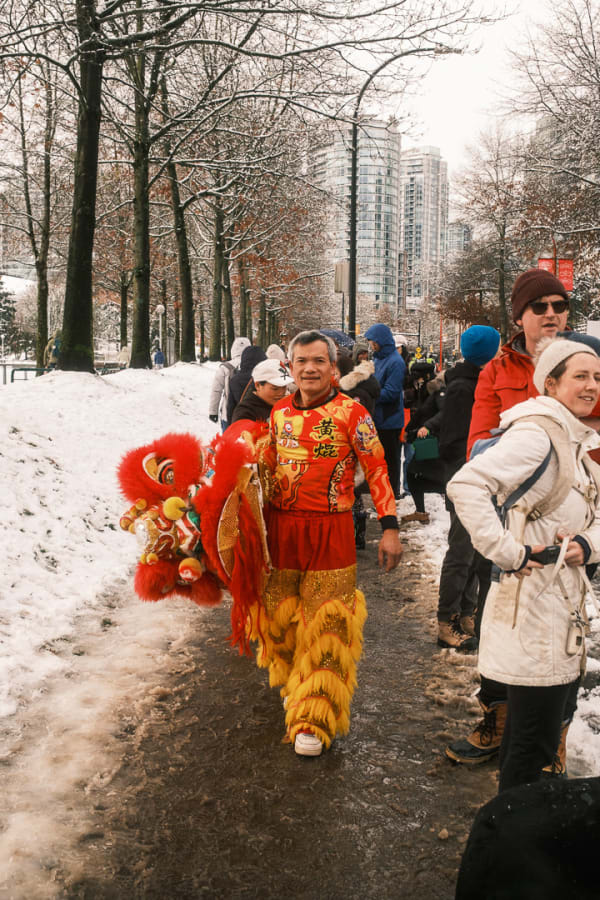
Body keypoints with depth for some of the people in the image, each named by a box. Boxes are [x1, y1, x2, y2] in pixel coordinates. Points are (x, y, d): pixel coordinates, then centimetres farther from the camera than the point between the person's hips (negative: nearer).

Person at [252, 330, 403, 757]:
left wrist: (390, 527, -12)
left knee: (325, 626, -2)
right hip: (281, 529, 5)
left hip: (330, 532, -5)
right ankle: (296, 687, 39)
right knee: (280, 618, 14)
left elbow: (377, 470, -6)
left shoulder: (351, 413, -6)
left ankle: (315, 720, 8)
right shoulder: (279, 413, 9)